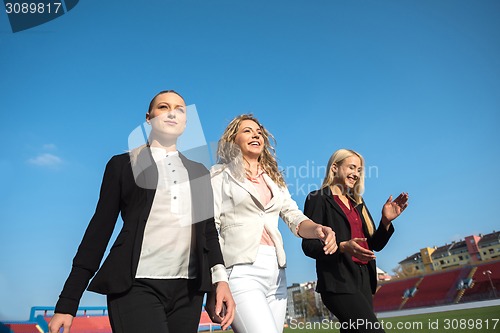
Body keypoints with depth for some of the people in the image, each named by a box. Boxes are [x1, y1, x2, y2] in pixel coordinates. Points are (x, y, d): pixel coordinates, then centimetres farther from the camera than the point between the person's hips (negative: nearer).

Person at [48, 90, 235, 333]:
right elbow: (100, 229, 3)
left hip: (188, 290, 4)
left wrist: (220, 276, -3)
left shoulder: (199, 171, 16)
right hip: (136, 286, -4)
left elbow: (208, 229, 14)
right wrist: (67, 303, 0)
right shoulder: (123, 164, 6)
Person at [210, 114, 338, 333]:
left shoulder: (274, 180, 20)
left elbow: (295, 218, 9)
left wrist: (317, 229, -14)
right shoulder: (221, 175, 4)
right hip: (241, 269, -5)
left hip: (276, 270, 6)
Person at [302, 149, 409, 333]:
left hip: (363, 281, 7)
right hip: (338, 281, -7)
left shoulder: (357, 202, 19)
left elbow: (374, 245, 17)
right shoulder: (318, 199, -2)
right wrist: (343, 247, -25)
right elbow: (308, 245, -10)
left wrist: (386, 221, 0)